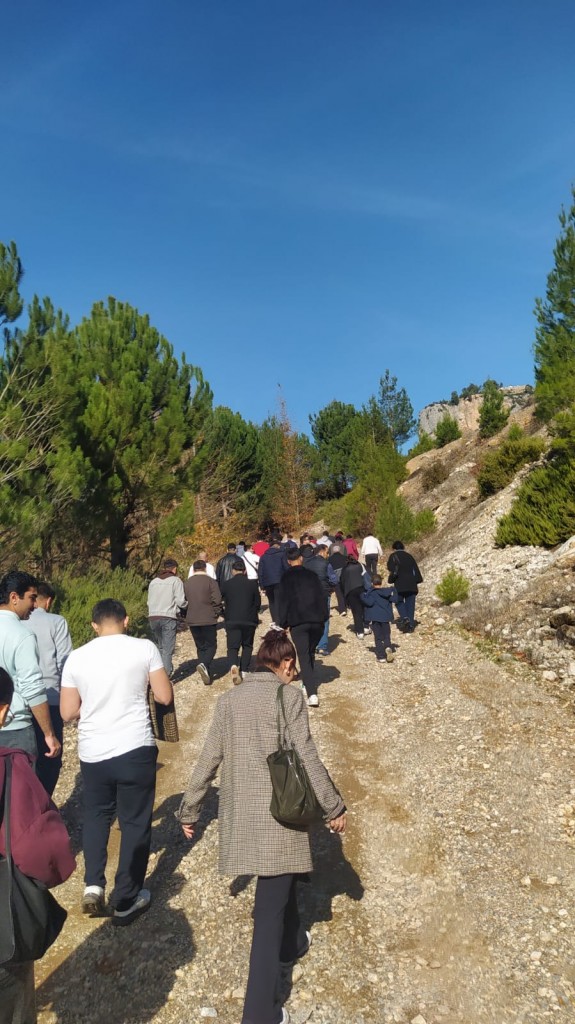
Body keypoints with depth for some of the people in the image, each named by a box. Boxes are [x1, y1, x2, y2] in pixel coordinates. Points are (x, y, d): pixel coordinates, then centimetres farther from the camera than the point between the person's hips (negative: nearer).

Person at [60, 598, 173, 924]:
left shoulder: (77, 657, -1)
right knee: (135, 822, 13)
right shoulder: (145, 648, -8)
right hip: (135, 750, -2)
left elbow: (68, 712, 2)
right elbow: (165, 697, -6)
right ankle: (126, 901, 23)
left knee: (97, 815, 26)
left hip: (92, 753, 3)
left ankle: (93, 885, 15)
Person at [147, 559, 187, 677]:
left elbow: (149, 601, 15)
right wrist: (186, 604, 12)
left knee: (161, 647, 18)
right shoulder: (176, 580, 0)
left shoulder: (153, 581, 17)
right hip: (168, 617, -5)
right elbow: (180, 601, -8)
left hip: (153, 617, 5)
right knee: (168, 649, -3)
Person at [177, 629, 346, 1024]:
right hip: (280, 814, -5)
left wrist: (189, 810, 15)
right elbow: (307, 759, -14)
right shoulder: (289, 696, -11)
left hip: (241, 815, 6)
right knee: (270, 909, 5)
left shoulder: (229, 700, 4)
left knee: (281, 882, 30)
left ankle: (292, 943, 51)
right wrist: (334, 807, -3)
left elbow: (208, 761, 5)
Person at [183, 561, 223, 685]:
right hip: (208, 620, -4)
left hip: (192, 621, 4)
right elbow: (217, 600, -14)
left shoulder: (186, 583, 7)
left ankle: (207, 675, 12)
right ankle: (204, 664, -21)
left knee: (200, 647, 13)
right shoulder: (210, 581, -7)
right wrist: (216, 613, 1)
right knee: (211, 645, 6)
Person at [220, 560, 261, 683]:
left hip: (232, 621, 0)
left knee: (232, 646, 2)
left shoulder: (227, 584, 0)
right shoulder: (252, 584, -2)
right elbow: (258, 603, 2)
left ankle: (233, 665, -25)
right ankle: (244, 670, 12)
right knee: (247, 645, 16)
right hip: (249, 620, 0)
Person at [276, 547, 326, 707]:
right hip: (317, 621, 3)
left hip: (297, 622, -3)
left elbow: (282, 602, -2)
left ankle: (312, 694, -17)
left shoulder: (286, 578, 0)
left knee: (304, 657, -6)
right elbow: (322, 597, 10)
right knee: (311, 653, 21)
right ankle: (310, 684, 29)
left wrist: (282, 624, 4)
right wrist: (322, 617, 17)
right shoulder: (311, 575, 9)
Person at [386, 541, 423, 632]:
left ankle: (404, 618, -12)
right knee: (410, 604, 8)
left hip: (400, 584, -4)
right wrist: (417, 580, 16)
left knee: (399, 602, 12)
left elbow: (393, 572, -8)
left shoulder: (393, 556, 4)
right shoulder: (409, 556, 18)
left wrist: (390, 579, 8)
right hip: (412, 584, 4)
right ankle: (410, 625, 5)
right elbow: (416, 570, 12)